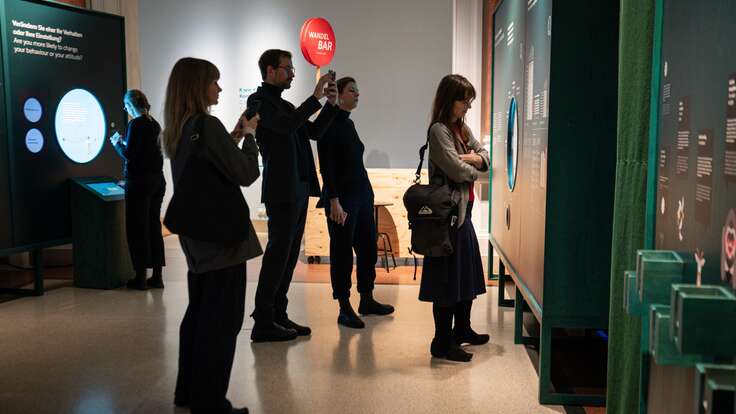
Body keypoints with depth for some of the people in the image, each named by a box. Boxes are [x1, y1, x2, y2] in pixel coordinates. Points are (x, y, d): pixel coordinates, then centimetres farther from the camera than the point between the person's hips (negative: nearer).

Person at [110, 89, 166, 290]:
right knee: (154, 226, 11)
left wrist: (117, 143, 3)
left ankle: (140, 277, 6)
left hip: (139, 181, -7)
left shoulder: (135, 124, -13)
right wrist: (125, 143, 23)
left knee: (137, 228, 1)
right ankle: (157, 276, 15)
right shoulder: (155, 124, 9)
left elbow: (128, 154, -14)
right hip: (157, 179, 7)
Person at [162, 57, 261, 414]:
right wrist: (248, 135, -1)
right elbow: (246, 174, -14)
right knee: (222, 319, -1)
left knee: (198, 313, 17)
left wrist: (233, 137, 12)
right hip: (220, 234, -9)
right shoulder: (207, 125, -17)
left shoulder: (179, 130, 10)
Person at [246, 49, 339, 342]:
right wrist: (315, 97, -17)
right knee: (278, 254, -7)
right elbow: (286, 126, -22)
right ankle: (263, 323, 0)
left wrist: (331, 104, 8)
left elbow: (314, 132, 19)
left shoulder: (284, 104, 19)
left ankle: (278, 315, 17)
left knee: (288, 255, 10)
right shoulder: (259, 100, -6)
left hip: (298, 189, 9)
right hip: (281, 191, -9)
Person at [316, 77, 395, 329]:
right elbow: (326, 165, -15)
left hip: (362, 194, 8)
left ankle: (367, 300, 24)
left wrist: (366, 192, 15)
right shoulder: (329, 123, -9)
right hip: (342, 197, -8)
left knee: (368, 247, 11)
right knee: (342, 251, -1)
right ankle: (344, 309, 8)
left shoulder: (348, 123, 14)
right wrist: (334, 200, -20)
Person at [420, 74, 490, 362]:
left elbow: (484, 155, 16)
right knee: (448, 278, -4)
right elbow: (456, 170, -22)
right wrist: (474, 170, -1)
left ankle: (462, 330, 33)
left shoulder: (462, 129, 14)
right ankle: (442, 344, 5)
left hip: (464, 210, 10)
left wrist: (473, 158, -7)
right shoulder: (439, 130, -14)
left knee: (467, 273, 18)